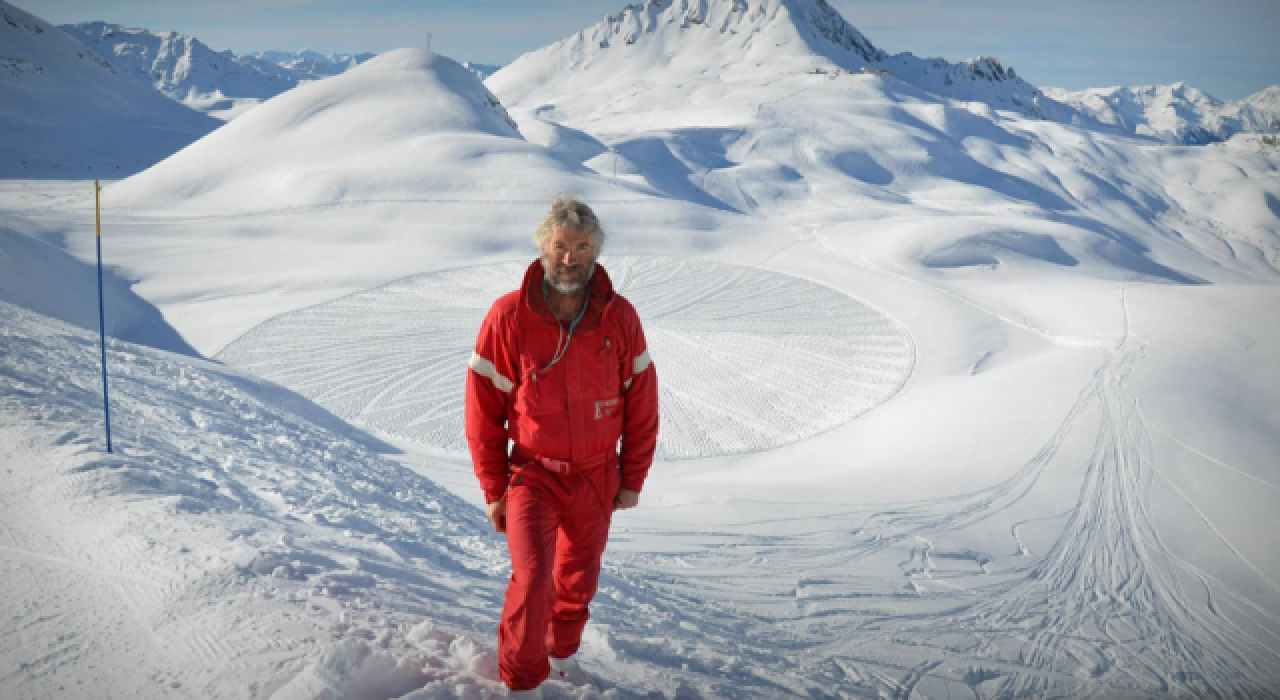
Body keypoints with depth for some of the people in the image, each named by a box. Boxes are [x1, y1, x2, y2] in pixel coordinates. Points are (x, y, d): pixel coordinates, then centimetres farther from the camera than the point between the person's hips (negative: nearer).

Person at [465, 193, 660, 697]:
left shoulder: (620, 318, -11)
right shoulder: (508, 317, -17)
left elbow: (641, 405, -1)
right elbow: (483, 410, -9)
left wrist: (632, 480, 2)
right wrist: (494, 489, -6)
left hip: (597, 476, 3)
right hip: (533, 475, -3)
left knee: (579, 578, 18)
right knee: (533, 578, -15)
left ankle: (562, 654, 45)